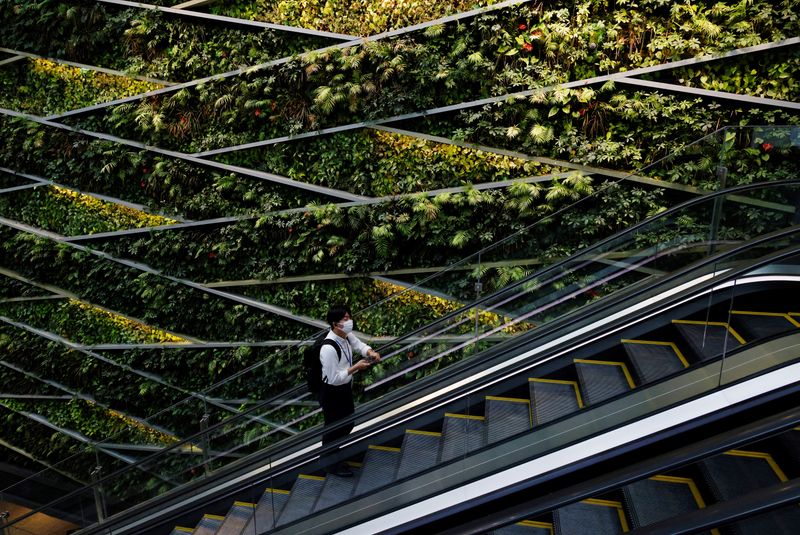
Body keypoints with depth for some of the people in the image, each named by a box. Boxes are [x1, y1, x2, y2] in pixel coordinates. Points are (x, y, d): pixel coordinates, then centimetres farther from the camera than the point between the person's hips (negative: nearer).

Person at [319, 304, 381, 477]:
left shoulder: (347, 335, -10)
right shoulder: (329, 348, -34)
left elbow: (359, 345, 9)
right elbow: (334, 378, -29)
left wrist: (370, 352, -12)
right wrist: (356, 367, -26)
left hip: (345, 388, 8)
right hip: (332, 393, -8)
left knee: (348, 423, 26)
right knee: (334, 427, 13)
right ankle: (331, 462, 37)